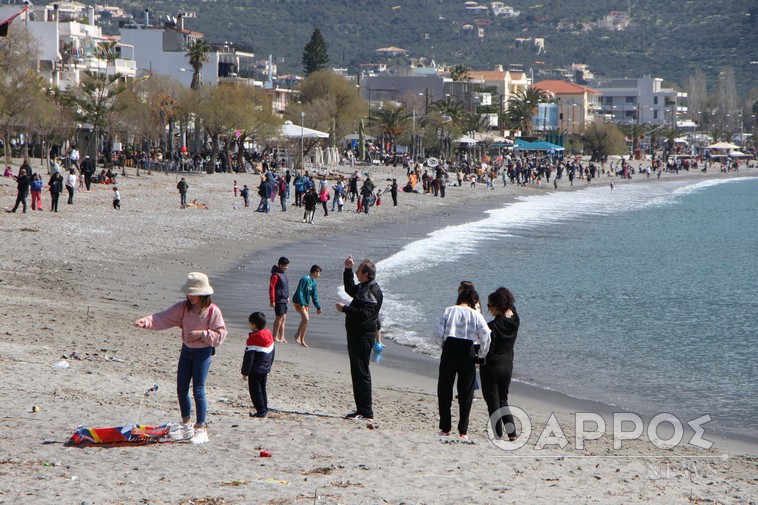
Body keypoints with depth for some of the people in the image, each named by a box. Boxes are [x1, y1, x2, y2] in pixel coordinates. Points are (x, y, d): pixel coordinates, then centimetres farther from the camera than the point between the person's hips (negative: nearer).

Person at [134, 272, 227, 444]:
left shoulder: (212, 311, -13)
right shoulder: (183, 308, -2)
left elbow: (220, 334, -12)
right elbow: (163, 318, -10)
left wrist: (201, 334, -24)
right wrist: (146, 322, -26)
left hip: (203, 352, -5)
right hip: (187, 350, 5)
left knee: (198, 390, -11)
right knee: (181, 389, 9)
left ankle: (201, 428, -2)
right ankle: (186, 423, 28)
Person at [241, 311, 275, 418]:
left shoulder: (252, 340, -18)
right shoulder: (269, 336, 5)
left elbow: (248, 358, -18)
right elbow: (272, 353, 16)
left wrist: (245, 372, -13)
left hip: (255, 371, -8)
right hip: (265, 369, 8)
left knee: (255, 390, -1)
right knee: (262, 389, 18)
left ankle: (261, 411, -2)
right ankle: (264, 409, 22)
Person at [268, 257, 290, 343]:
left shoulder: (283, 274, 14)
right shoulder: (275, 275, -15)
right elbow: (271, 288, -18)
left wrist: (287, 297, 25)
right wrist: (272, 300, -21)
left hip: (284, 300, 9)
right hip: (278, 300, -9)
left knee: (283, 317, 9)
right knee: (280, 317, -9)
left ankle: (282, 337, 12)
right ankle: (275, 336, -3)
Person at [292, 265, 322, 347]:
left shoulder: (313, 282, 9)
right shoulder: (305, 279, -18)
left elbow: (314, 296, 15)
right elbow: (300, 292, -21)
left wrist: (318, 307, 14)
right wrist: (301, 304, -26)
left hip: (305, 303, 9)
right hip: (298, 302, -9)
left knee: (305, 320, 7)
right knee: (306, 319, -19)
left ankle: (302, 340, 14)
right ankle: (297, 335, -5)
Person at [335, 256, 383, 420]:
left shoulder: (373, 291, -17)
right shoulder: (363, 288, 16)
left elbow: (364, 314, -27)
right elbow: (349, 289, 37)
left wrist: (345, 308, -18)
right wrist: (347, 270, 27)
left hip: (363, 337, -11)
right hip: (356, 335, 11)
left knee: (361, 373, -10)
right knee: (357, 372, 14)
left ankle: (366, 412, -9)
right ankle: (361, 410, 19)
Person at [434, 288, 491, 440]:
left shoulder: (448, 311, 5)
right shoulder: (475, 315, 1)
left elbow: (438, 332, -2)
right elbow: (485, 334, -11)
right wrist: (481, 354, 0)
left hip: (449, 351, 1)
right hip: (468, 352, -1)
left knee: (444, 390, 12)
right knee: (466, 392, 7)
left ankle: (445, 428, 12)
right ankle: (463, 431, 5)